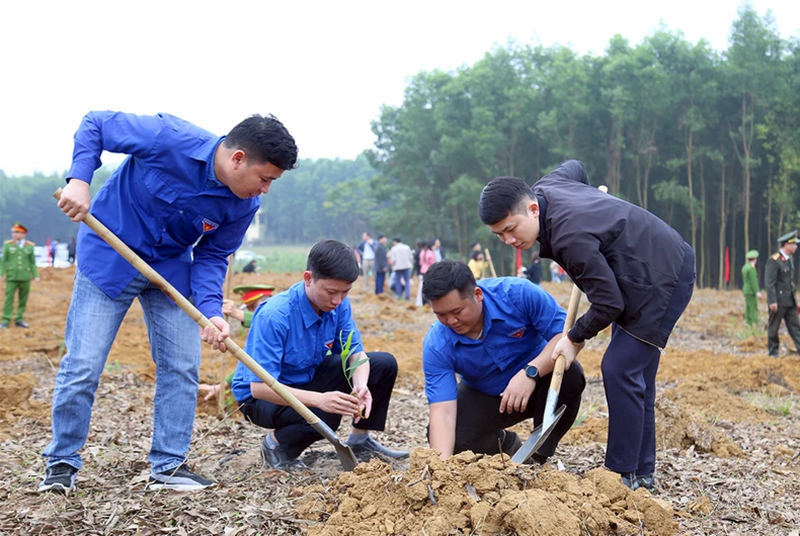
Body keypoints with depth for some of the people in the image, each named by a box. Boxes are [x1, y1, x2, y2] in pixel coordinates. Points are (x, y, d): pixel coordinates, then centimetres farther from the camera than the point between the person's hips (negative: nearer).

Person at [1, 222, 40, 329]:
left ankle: (19, 319, 15)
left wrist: (35, 275, 4)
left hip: (25, 277, 2)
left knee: (23, 299, 5)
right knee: (9, 298, -4)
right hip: (11, 277, -1)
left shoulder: (29, 246, 4)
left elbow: (32, 262, 8)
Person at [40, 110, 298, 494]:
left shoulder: (244, 205, -15)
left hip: (171, 268, 5)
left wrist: (211, 312, -21)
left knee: (182, 366, 1)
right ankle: (61, 463, 14)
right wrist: (79, 179, -30)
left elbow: (212, 257, -4)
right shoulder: (168, 138, -30)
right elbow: (95, 124, -17)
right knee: (82, 366, -3)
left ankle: (168, 465, 14)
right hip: (109, 255, -4)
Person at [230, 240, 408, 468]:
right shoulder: (274, 316, -32)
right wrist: (318, 399, -46)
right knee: (323, 417, -37)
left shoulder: (339, 304, -11)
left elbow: (356, 353, -6)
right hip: (260, 397, -7)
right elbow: (259, 386, -34)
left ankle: (359, 440, 15)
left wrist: (361, 385, -30)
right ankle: (275, 443, -3)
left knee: (385, 364, -3)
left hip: (309, 377, 7)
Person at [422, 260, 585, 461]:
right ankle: (506, 444, 11)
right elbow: (442, 412, -29)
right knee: (451, 439, -24)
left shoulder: (517, 294, -28)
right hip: (485, 396, 1)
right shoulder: (436, 345, -25)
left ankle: (539, 456, -10)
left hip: (537, 377, -1)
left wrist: (530, 373, -41)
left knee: (570, 374, -33)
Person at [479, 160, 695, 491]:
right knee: (636, 373, 12)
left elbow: (609, 304, -25)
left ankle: (624, 476, -4)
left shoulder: (570, 237, -33)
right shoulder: (546, 187, -5)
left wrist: (576, 338, -9)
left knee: (620, 370, -12)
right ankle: (642, 471, 20)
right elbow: (574, 167, 20)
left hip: (663, 280, -11)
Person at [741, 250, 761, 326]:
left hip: (746, 290, 9)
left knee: (748, 309, 8)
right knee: (754, 309, -9)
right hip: (751, 291, -9)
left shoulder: (745, 267, 13)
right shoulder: (751, 268, -17)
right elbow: (753, 281, -22)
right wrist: (757, 292, -22)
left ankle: (749, 324, 8)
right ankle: (756, 325, -10)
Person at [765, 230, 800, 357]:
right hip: (778, 301, -8)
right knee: (773, 327, 4)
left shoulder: (788, 259, 13)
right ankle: (773, 351, 14)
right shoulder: (774, 260, -15)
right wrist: (772, 301, -22)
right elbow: (769, 282, -19)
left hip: (790, 301, 8)